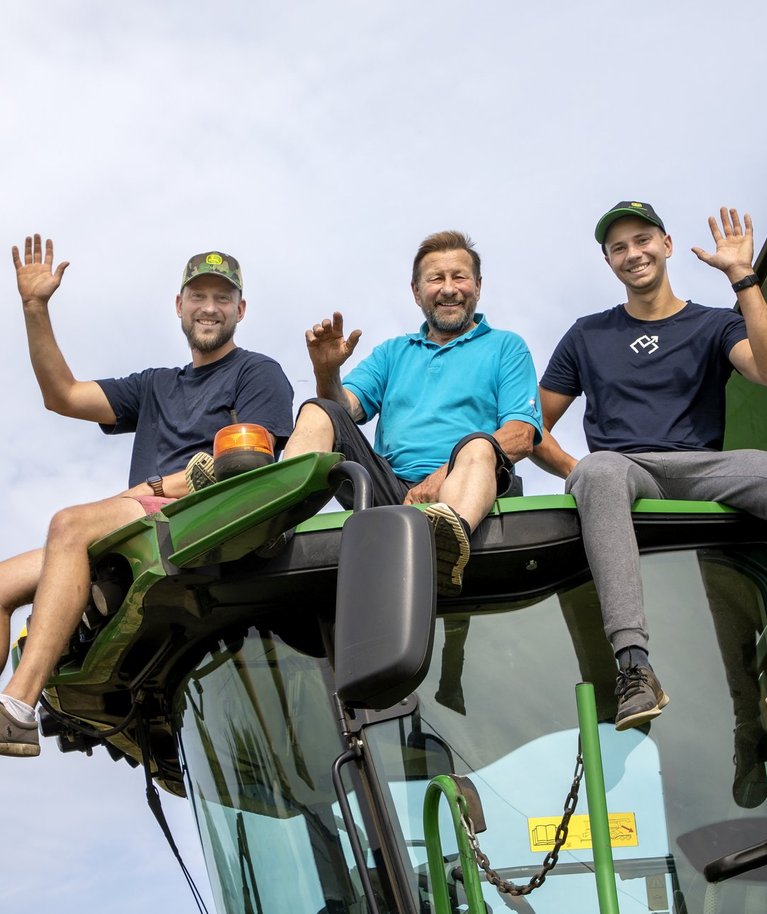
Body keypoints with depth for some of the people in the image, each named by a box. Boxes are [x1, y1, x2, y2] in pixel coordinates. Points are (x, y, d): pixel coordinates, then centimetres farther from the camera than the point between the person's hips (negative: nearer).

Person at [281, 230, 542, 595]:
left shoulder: (505, 346, 18)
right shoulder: (392, 352, 30)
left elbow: (521, 436, 2)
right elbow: (344, 407, 15)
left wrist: (446, 475, -13)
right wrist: (327, 371, -9)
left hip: (459, 489, -3)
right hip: (391, 490, 3)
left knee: (477, 444, -35)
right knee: (318, 413, -14)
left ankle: (451, 529, -69)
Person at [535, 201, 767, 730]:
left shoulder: (714, 326, 19)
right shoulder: (588, 336, 23)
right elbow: (534, 428, 21)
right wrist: (573, 469, 0)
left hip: (698, 468, 0)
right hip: (622, 467, 0)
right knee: (599, 471, -39)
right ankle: (634, 666, -50)